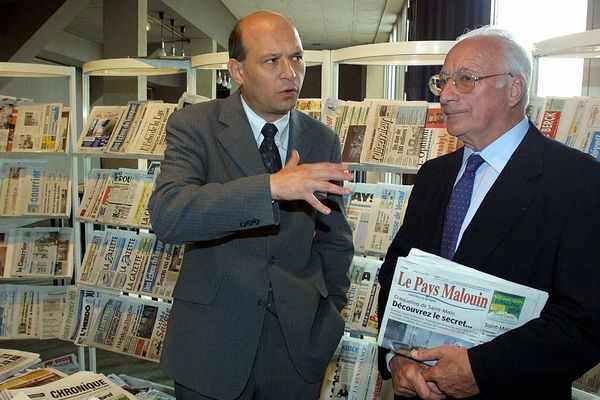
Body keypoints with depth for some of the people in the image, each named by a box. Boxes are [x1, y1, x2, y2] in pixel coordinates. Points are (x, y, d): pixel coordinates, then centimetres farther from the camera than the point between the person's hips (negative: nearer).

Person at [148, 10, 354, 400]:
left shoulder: (323, 140, 2)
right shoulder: (194, 125, -9)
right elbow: (166, 214, -26)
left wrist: (331, 315, 11)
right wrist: (271, 186, -35)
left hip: (299, 340, 3)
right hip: (212, 339, -2)